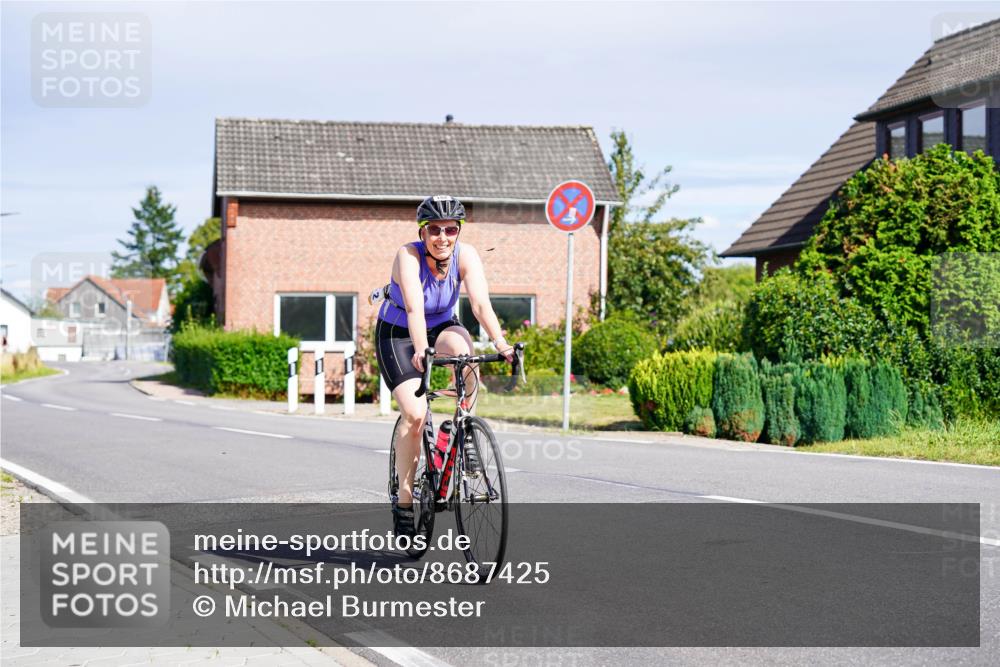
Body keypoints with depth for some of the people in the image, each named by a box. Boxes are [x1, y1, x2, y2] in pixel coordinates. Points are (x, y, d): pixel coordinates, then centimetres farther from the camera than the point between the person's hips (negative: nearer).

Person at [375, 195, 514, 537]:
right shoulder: (408, 256, -27)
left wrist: (502, 345, -47)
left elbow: (481, 303, -31)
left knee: (462, 349, -34)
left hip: (442, 326, 3)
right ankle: (404, 501, -7)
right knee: (414, 414, -20)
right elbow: (414, 308, -41)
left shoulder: (466, 256, -19)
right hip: (398, 333, -3)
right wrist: (420, 351, -57)